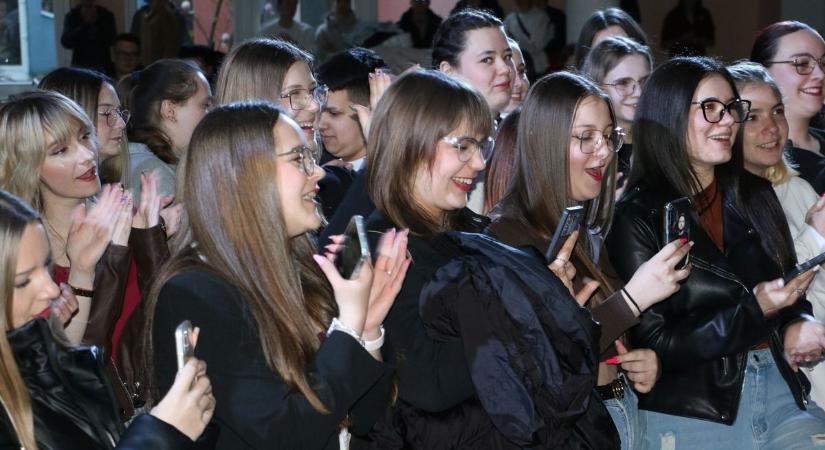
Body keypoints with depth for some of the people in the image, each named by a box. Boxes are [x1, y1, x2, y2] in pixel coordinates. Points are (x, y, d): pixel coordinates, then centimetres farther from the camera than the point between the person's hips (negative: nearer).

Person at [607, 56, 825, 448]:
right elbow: (653, 345, -10)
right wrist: (753, 312, -18)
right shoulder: (637, 218, -9)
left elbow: (789, 284, 15)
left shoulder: (755, 196, 7)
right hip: (691, 413, -4)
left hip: (783, 389, 4)